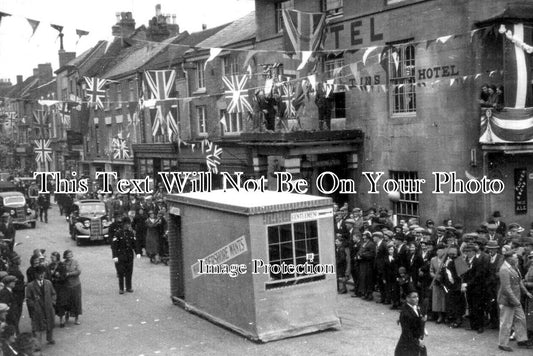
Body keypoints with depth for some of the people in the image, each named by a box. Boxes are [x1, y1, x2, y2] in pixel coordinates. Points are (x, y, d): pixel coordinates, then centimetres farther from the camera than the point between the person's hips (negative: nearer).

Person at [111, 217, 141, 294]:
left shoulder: (131, 233, 5)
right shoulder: (118, 233, -9)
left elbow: (135, 243, 10)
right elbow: (113, 245, -11)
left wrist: (138, 252, -1)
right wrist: (115, 256, -17)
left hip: (129, 256, 4)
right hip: (120, 256, -4)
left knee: (129, 272, 7)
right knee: (121, 273, 0)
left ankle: (128, 287, 18)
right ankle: (121, 288, 10)